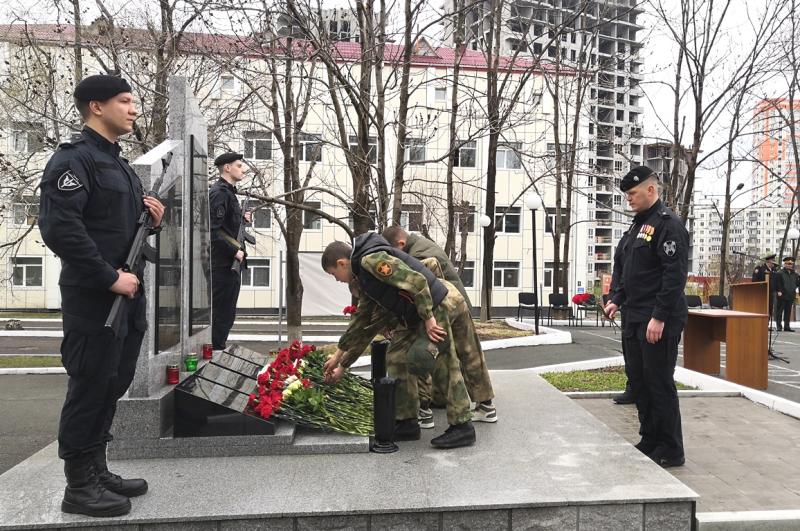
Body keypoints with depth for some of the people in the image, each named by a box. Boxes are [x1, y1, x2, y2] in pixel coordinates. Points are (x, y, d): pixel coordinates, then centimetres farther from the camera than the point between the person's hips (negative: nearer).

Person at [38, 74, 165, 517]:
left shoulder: (120, 165, 19)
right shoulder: (73, 159, -10)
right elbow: (59, 227, -21)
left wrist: (150, 217, 5)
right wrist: (109, 277, -20)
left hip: (127, 298, 9)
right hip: (94, 300, -9)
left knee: (111, 388, 14)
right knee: (90, 389, 0)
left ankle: (97, 471, 27)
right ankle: (79, 486, 13)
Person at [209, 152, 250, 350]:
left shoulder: (228, 192, 18)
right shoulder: (219, 193, -14)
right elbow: (213, 230, -22)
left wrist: (242, 218, 9)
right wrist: (235, 251, -19)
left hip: (230, 263, 10)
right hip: (223, 264, -10)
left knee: (226, 315, 16)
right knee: (221, 314, -3)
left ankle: (218, 351, 26)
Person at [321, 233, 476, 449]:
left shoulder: (371, 259, -15)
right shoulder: (364, 279, 18)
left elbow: (417, 281, -24)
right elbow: (362, 325, 24)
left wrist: (428, 319, -20)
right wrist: (340, 360, 27)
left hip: (437, 307, -10)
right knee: (396, 358, 11)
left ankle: (462, 427, 3)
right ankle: (407, 423, 19)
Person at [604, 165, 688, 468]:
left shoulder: (668, 224, -12)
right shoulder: (638, 224, 17)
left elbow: (675, 275, -19)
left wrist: (659, 317, -22)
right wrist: (617, 300, 9)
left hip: (657, 321, -9)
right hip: (634, 318, 9)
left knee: (659, 384, -2)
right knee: (637, 380, 14)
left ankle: (670, 451, 12)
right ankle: (649, 441, 27)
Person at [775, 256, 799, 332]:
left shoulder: (794, 274, 13)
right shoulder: (779, 273, -5)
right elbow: (777, 283, -9)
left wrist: (795, 290, 8)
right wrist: (779, 291, -16)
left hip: (790, 296, 6)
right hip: (782, 296, -6)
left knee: (788, 312, 9)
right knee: (779, 311, -2)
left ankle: (786, 326, 15)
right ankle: (778, 326, 2)